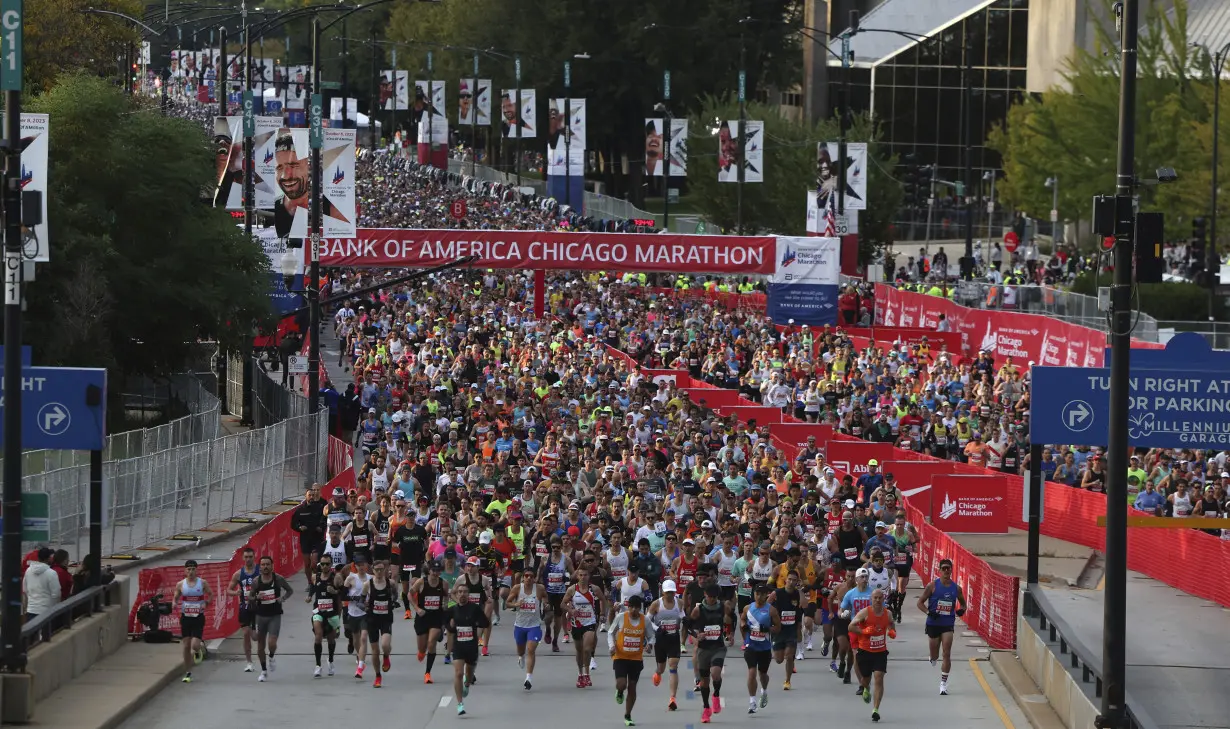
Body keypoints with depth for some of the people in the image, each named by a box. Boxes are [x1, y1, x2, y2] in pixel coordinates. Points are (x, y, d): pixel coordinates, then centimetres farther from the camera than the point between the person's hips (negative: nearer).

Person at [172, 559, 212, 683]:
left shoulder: (202, 583, -2)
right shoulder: (180, 584, 2)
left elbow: (211, 595, 7)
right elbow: (175, 598, 9)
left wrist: (206, 603, -12)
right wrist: (174, 604, -14)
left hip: (198, 617, -2)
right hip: (185, 617, 2)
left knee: (195, 645, -13)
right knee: (186, 646, 2)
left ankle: (200, 649, 26)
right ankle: (188, 673, 13)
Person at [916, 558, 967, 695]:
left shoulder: (956, 588, 2)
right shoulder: (932, 586, -5)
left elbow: (963, 603, 18)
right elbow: (920, 602, -2)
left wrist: (961, 610, -5)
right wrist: (928, 612, -20)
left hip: (948, 624, 1)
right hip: (933, 623, -1)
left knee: (947, 654, -8)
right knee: (935, 655, 10)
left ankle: (943, 683, -4)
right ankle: (933, 658, 49)